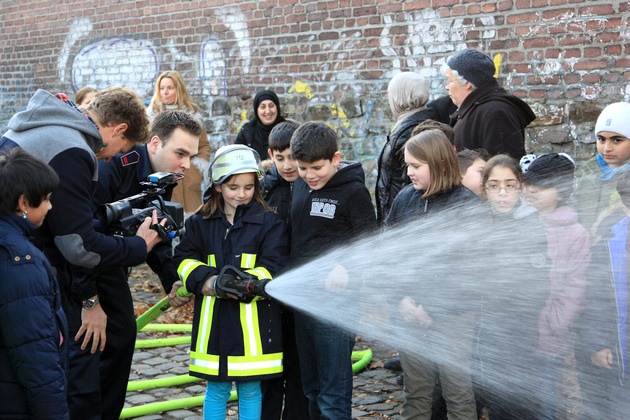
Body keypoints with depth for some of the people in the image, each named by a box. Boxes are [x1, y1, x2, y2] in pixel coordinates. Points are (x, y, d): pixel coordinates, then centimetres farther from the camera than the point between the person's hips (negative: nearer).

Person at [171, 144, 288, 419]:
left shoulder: (270, 222, -3)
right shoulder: (200, 222, 7)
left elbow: (273, 270, -10)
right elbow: (183, 259, 6)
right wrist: (204, 279, -14)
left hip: (254, 322, -2)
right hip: (213, 319, 2)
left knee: (250, 390, 8)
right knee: (216, 390, 12)